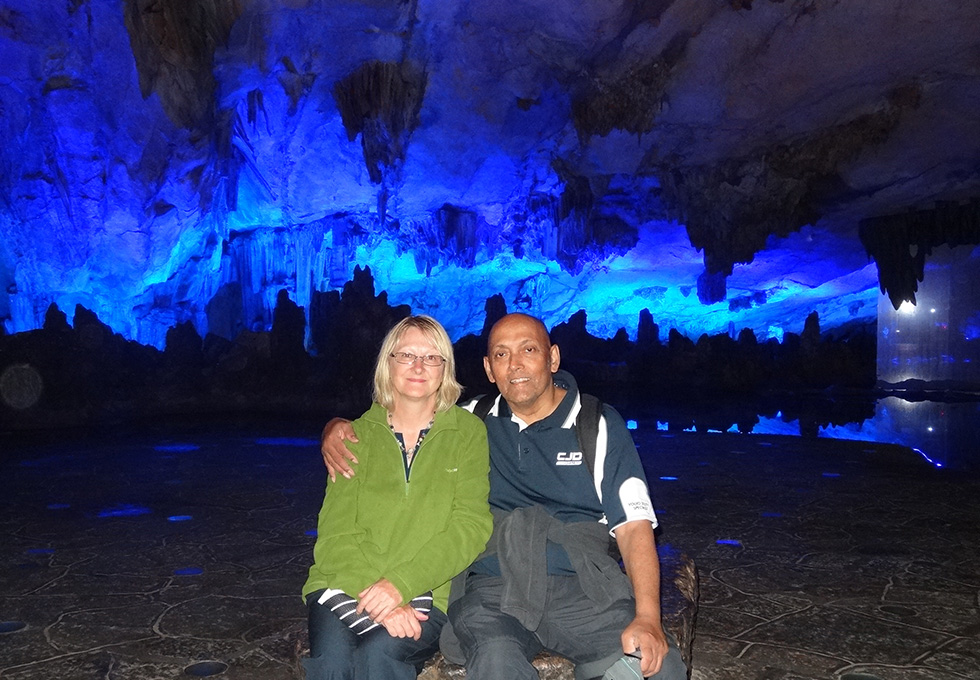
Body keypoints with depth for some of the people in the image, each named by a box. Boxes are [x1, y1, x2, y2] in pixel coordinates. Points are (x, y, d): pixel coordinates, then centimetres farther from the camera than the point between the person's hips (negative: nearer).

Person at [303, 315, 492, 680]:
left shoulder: (469, 432, 7)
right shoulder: (358, 435, 12)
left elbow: (471, 527, -3)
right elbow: (336, 531, 2)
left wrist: (400, 584, -17)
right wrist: (374, 596, -16)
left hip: (426, 593, -1)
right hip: (347, 586, 2)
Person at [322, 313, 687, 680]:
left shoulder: (600, 425, 9)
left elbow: (633, 525, 2)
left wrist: (648, 617, -12)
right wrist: (336, 427, 2)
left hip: (582, 585, 1)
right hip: (492, 587, -1)